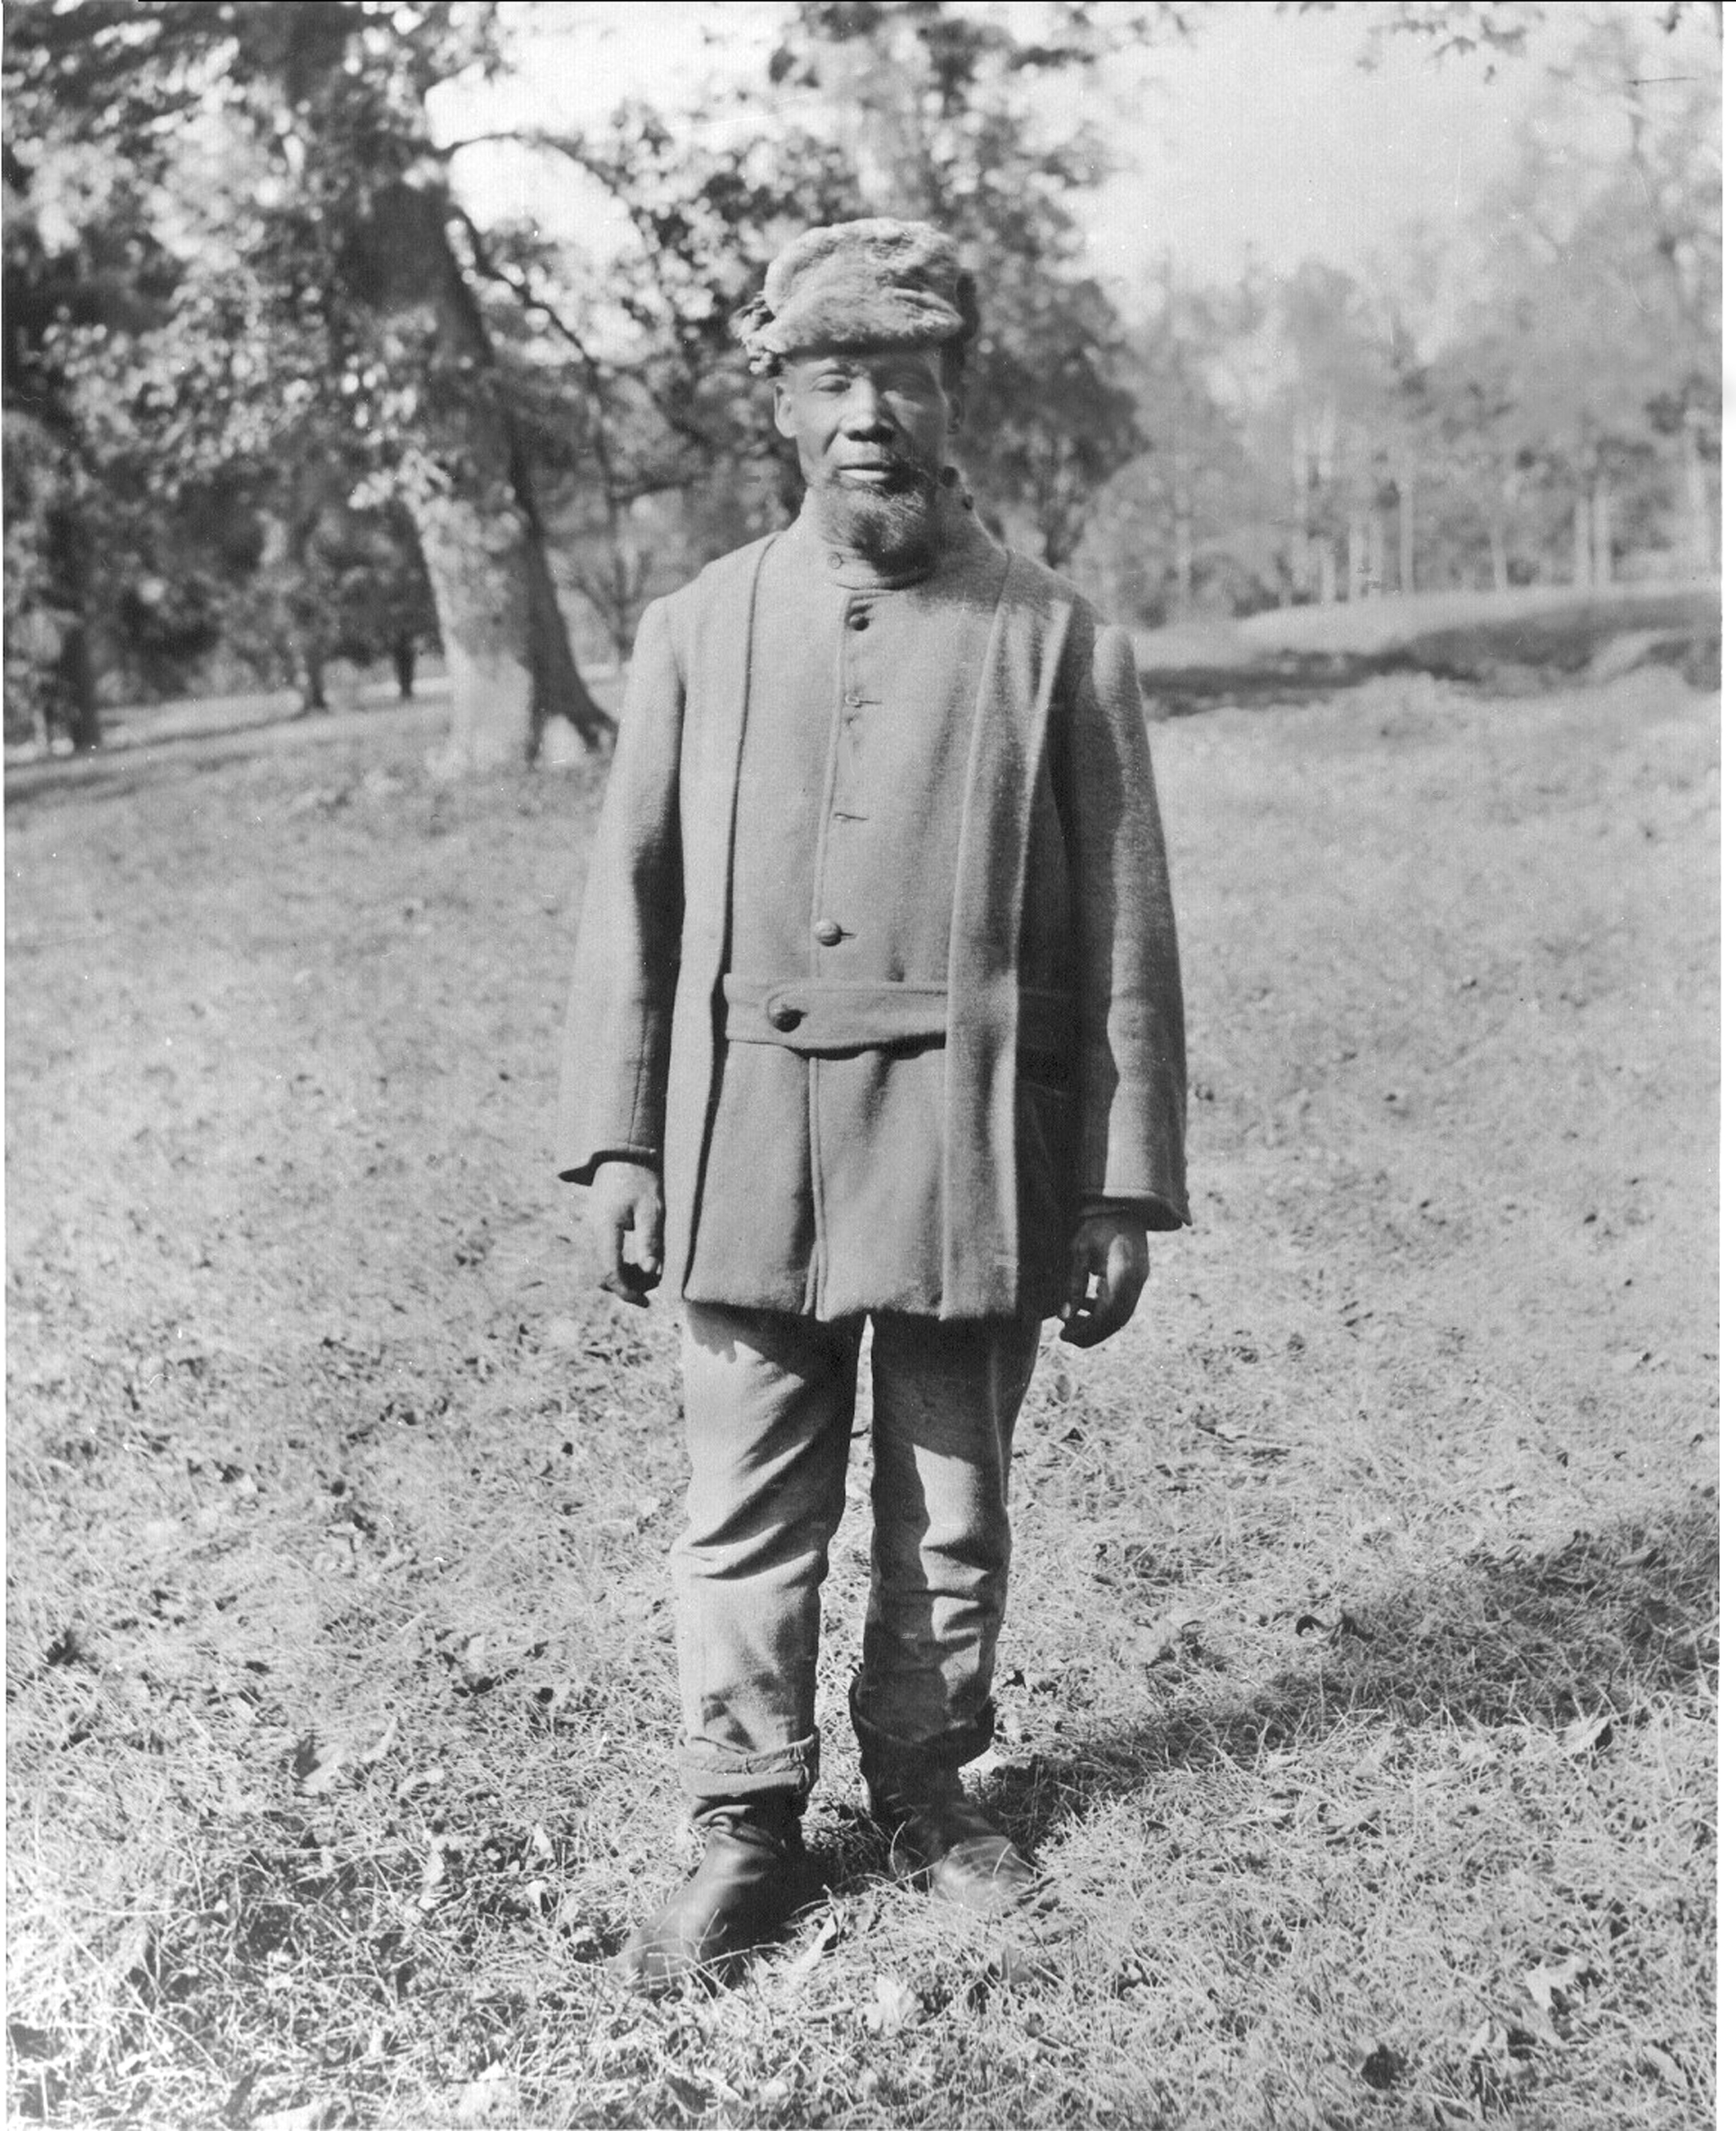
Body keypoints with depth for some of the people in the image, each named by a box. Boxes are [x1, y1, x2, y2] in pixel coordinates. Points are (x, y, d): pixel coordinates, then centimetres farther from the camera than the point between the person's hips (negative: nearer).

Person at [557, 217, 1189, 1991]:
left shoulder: (1054, 643, -1)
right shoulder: (696, 632, 4)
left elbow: (1124, 936, -1)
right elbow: (632, 898, 6)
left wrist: (1127, 1191, -2)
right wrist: (616, 1141, 0)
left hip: (969, 1163, -1)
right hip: (745, 1158, 1)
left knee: (952, 1513, 13)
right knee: (746, 1512, 8)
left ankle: (926, 1787, 33)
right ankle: (745, 1830, 23)